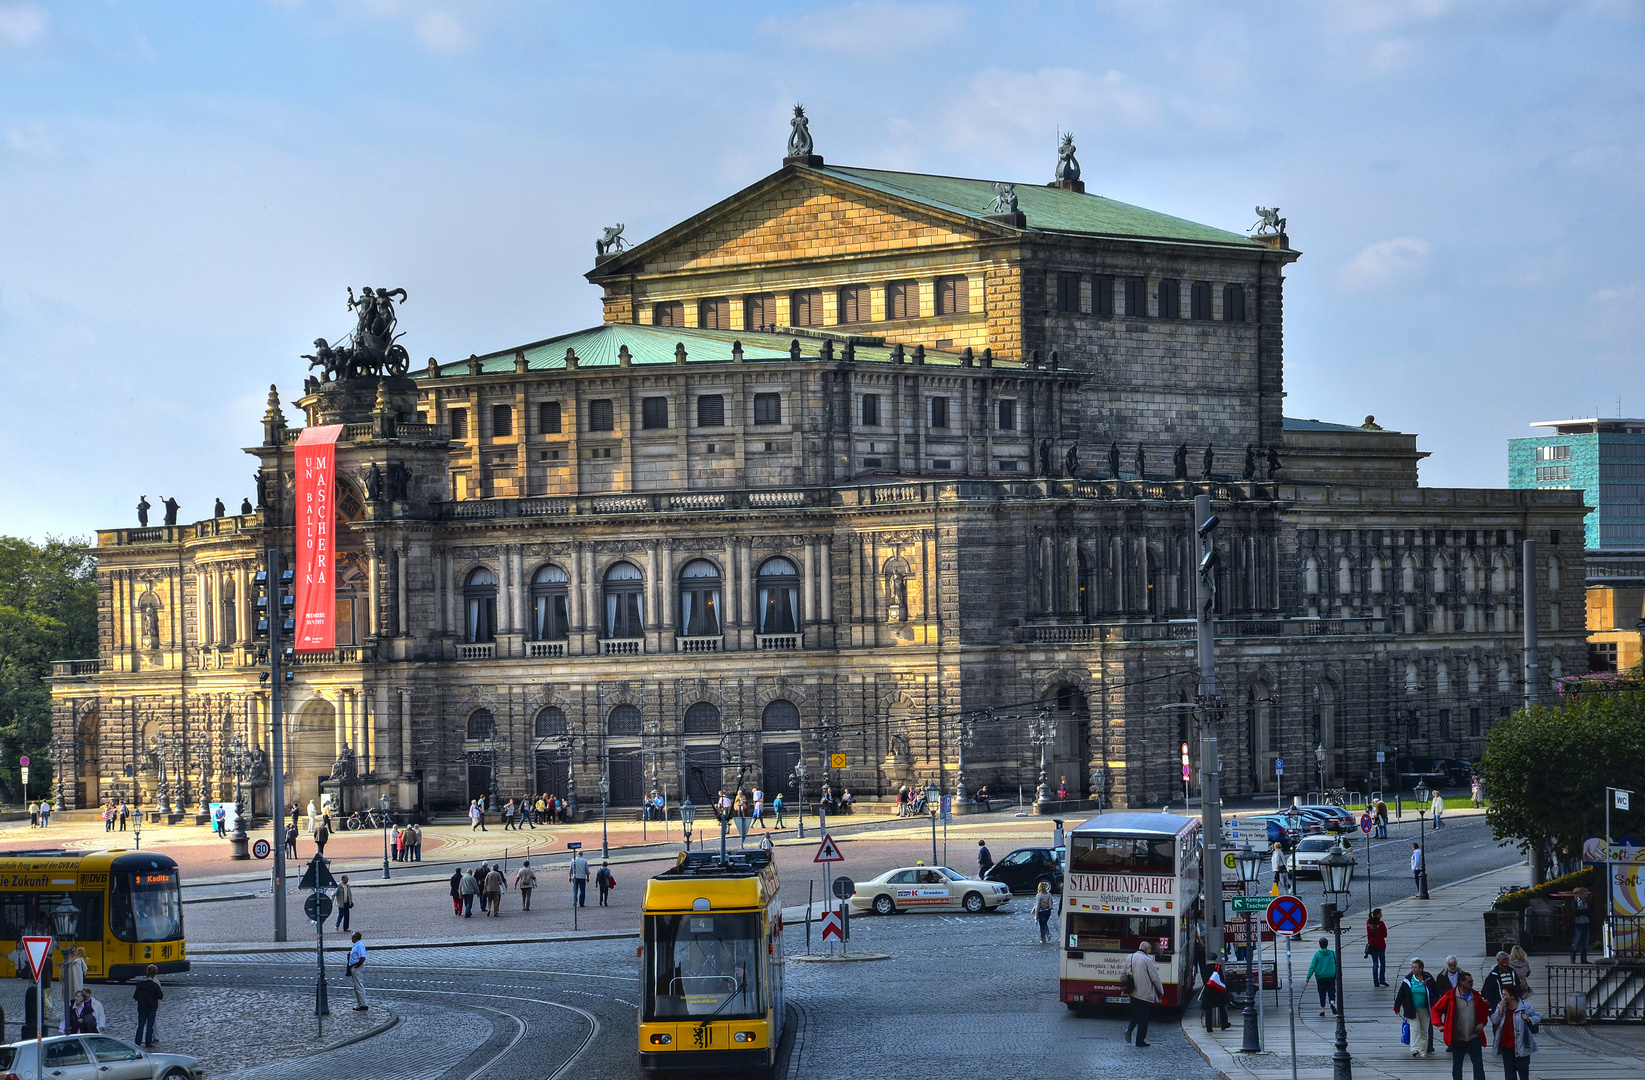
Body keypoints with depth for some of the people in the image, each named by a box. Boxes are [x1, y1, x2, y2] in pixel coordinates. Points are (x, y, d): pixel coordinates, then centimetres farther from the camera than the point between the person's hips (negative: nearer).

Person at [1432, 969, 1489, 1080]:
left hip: (1474, 1037, 2)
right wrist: (1439, 1024, -8)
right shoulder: (1450, 996, -7)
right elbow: (1436, 1009, 2)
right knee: (1457, 1065, 10)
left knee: (1478, 1063, -2)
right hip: (1457, 1037, -2)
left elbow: (1484, 1011, 18)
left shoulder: (1476, 997, 4)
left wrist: (1482, 1023, 0)